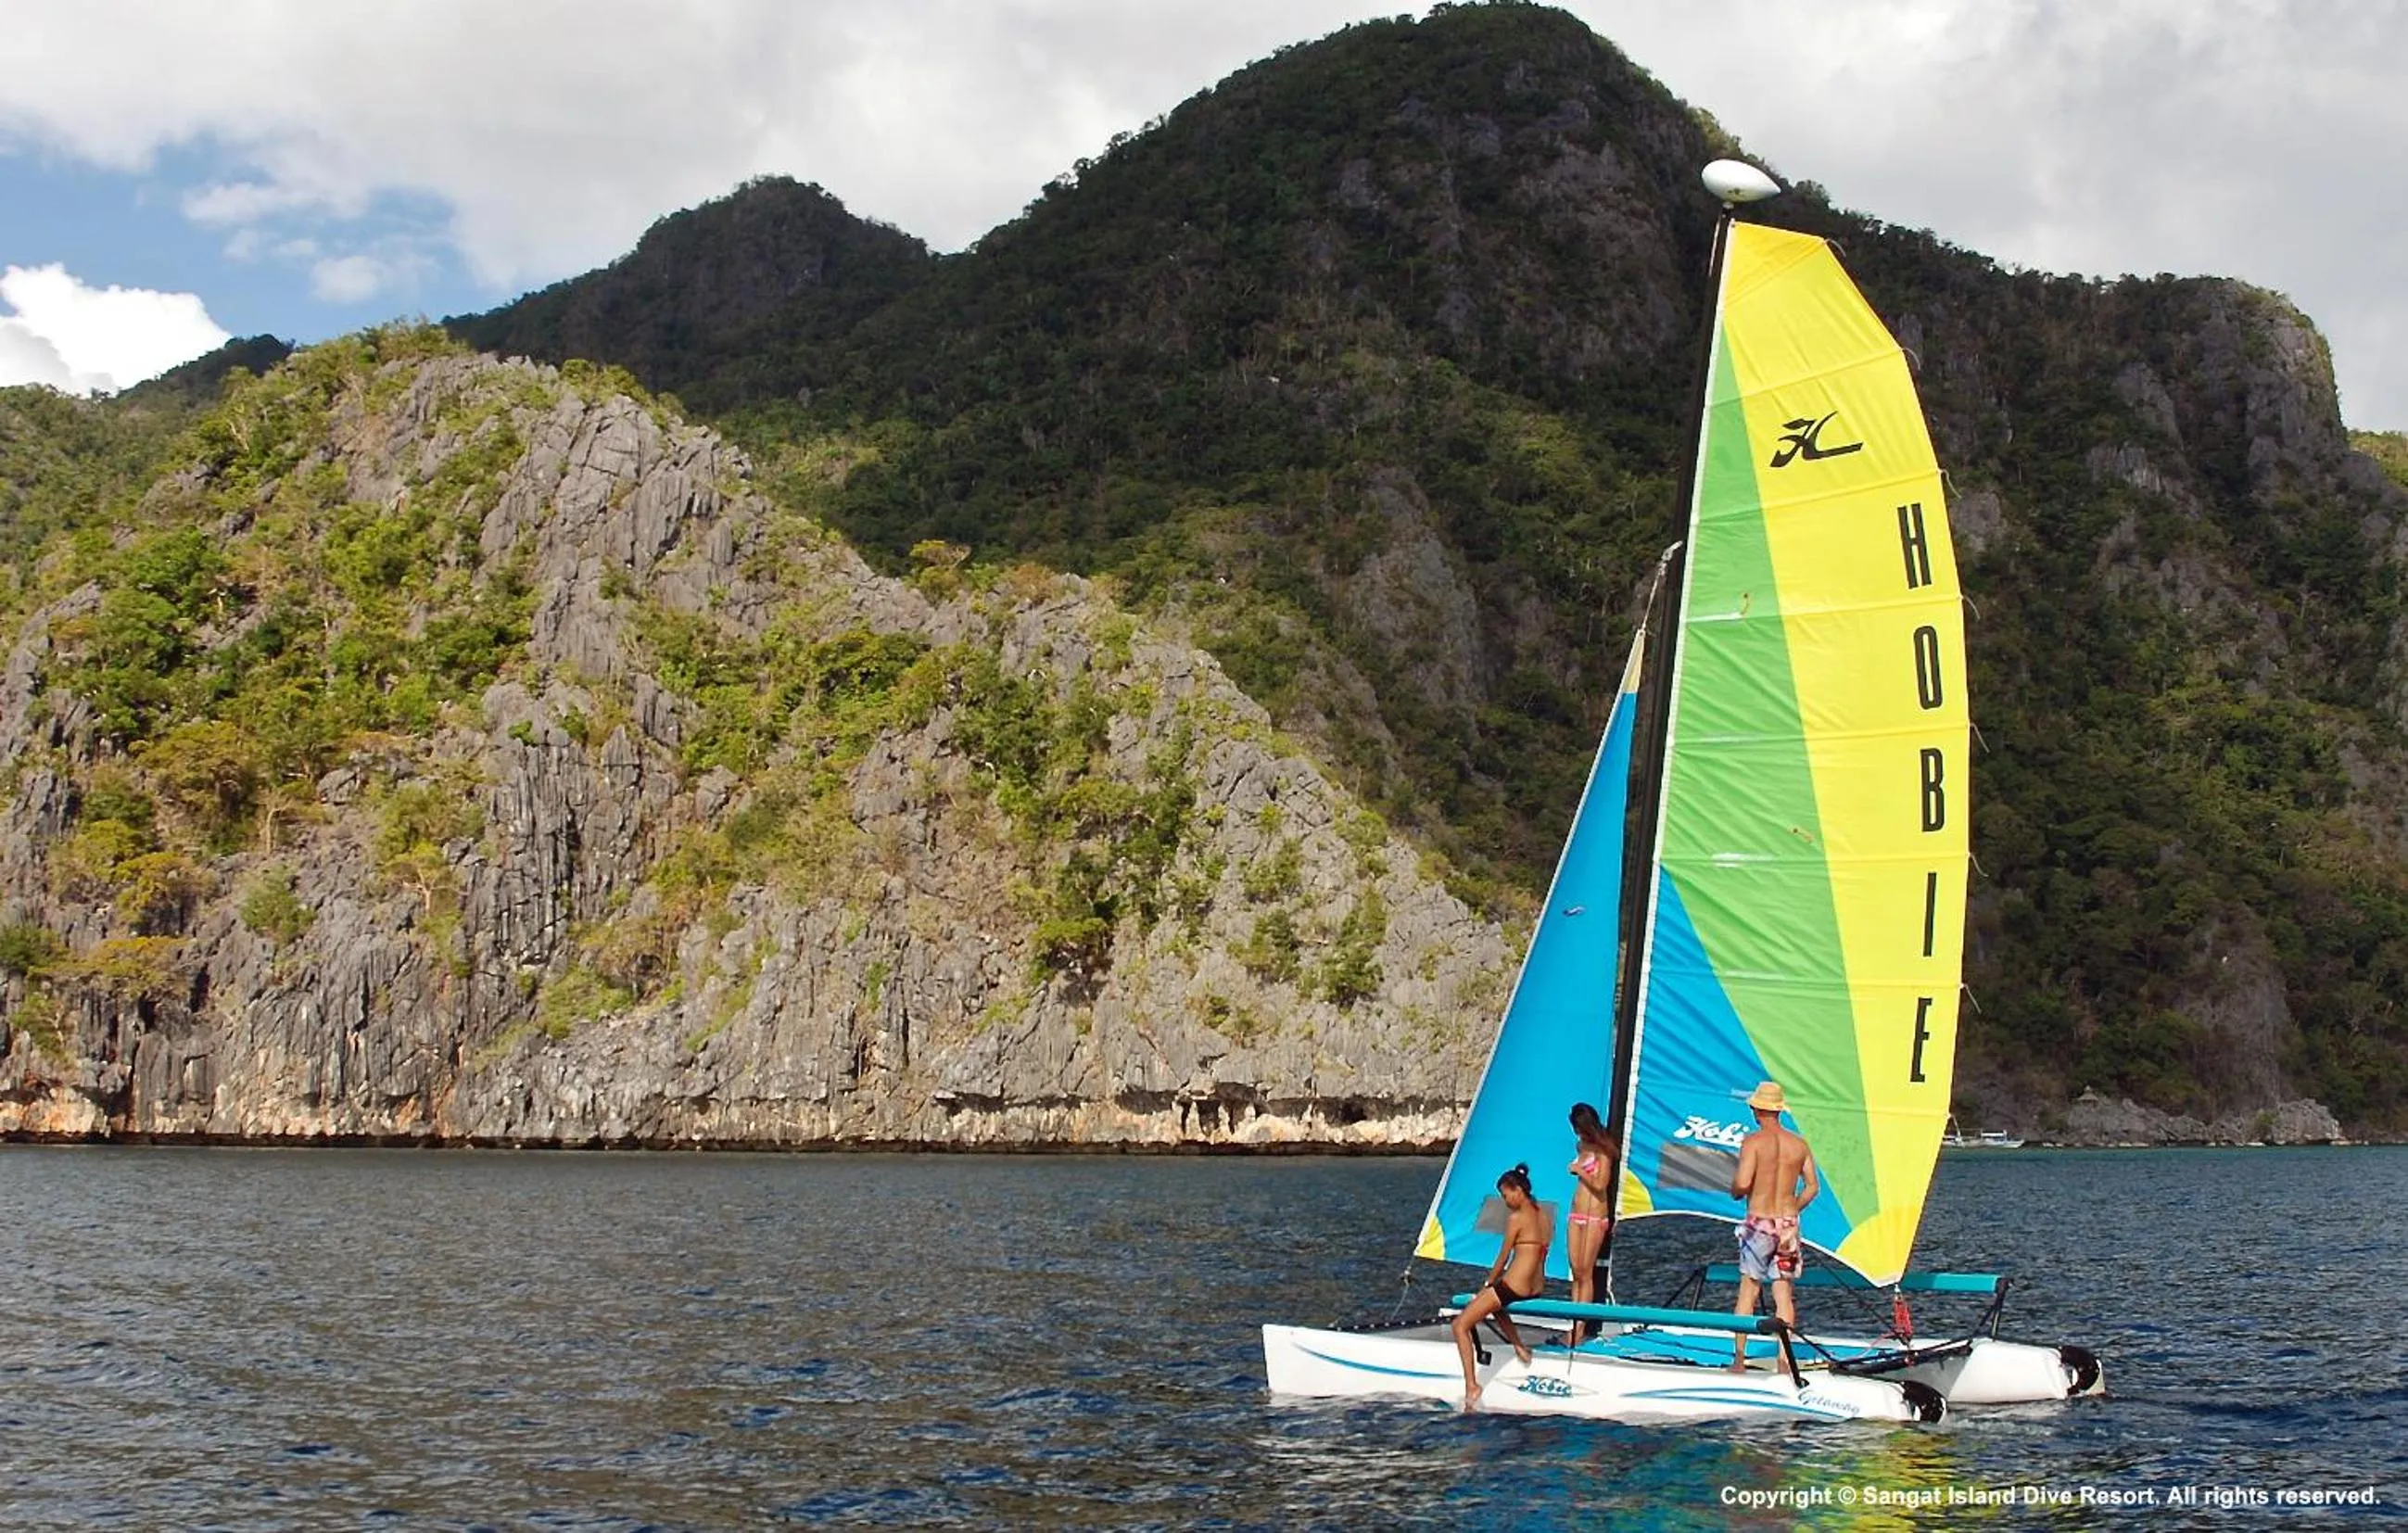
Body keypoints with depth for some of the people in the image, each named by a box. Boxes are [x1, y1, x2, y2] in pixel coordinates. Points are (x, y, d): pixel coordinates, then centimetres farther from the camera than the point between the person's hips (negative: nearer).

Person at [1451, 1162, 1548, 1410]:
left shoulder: (1516, 1217, -11)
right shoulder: (1542, 1216, 12)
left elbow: (1502, 1260, -6)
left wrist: (1486, 1285, 8)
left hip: (1514, 1287, -9)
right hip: (1537, 1290, 9)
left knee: (1460, 1324, 0)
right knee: (1495, 1301, 40)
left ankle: (1471, 1385, -11)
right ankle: (1519, 1346, 27)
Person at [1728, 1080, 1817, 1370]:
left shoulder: (1752, 1142, -9)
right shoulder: (1799, 1144, 5)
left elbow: (1742, 1183, -18)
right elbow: (1812, 1187, 8)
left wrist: (1734, 1191, 5)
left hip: (1759, 1223, -3)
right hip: (1788, 1225, 3)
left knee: (1748, 1289, 5)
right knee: (1784, 1292, 6)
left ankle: (1739, 1357, 4)